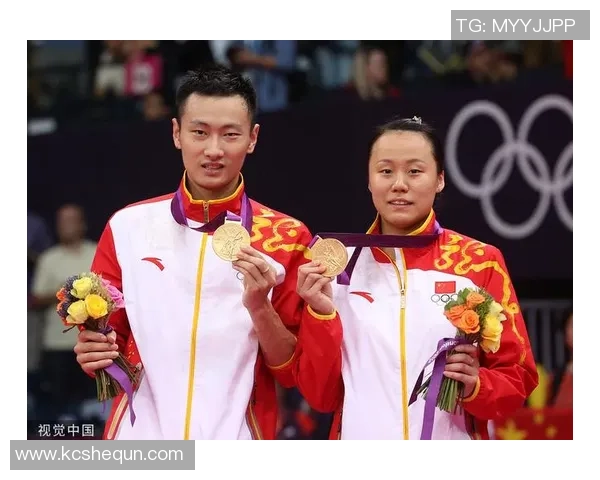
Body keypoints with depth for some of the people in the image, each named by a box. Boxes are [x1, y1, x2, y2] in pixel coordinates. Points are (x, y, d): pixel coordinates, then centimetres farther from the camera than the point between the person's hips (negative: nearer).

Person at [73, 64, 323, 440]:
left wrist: (259, 306, -17)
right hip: (141, 438, 1)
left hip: (238, 439, -1)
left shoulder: (286, 237, -1)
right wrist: (94, 355, -10)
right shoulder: (127, 227, 2)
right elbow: (107, 348, 11)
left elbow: (292, 371, -1)